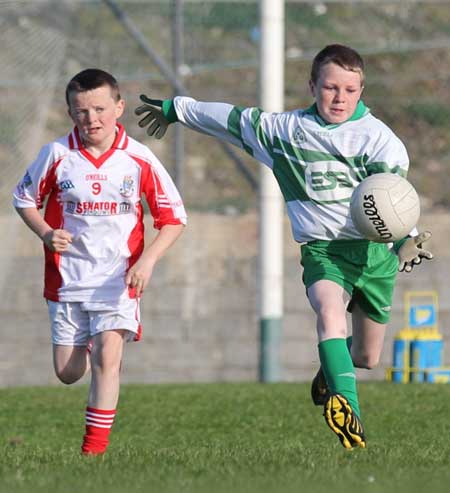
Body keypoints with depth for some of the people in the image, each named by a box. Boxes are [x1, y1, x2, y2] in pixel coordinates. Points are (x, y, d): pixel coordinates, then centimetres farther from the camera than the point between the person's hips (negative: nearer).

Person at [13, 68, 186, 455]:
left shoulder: (139, 159, -8)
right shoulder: (57, 155, -7)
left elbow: (174, 217, -1)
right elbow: (25, 199, 9)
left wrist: (147, 260, -15)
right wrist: (46, 233, -11)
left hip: (119, 277, -2)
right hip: (68, 275, 2)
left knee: (107, 356, -18)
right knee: (68, 373, 6)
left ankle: (95, 446, -10)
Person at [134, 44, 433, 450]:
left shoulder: (377, 137, -4)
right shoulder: (285, 130, 5)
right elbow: (232, 119, 19)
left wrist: (404, 240, -34)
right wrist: (177, 109, 30)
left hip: (374, 250, 0)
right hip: (322, 249, 0)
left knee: (367, 358, 12)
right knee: (329, 310, -33)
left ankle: (332, 368, 51)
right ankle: (348, 412, -50)